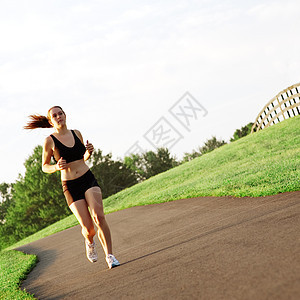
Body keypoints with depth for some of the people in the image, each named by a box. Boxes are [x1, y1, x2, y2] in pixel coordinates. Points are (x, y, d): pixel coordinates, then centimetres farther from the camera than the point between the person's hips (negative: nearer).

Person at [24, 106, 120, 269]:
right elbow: (44, 167, 5)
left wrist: (89, 152, -1)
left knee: (98, 216, -20)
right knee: (88, 228, -7)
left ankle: (109, 256, -13)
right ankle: (89, 243, 30)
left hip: (88, 180, 2)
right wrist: (57, 167, -16)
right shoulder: (50, 141, -4)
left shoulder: (76, 133, 7)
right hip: (70, 187, -2)